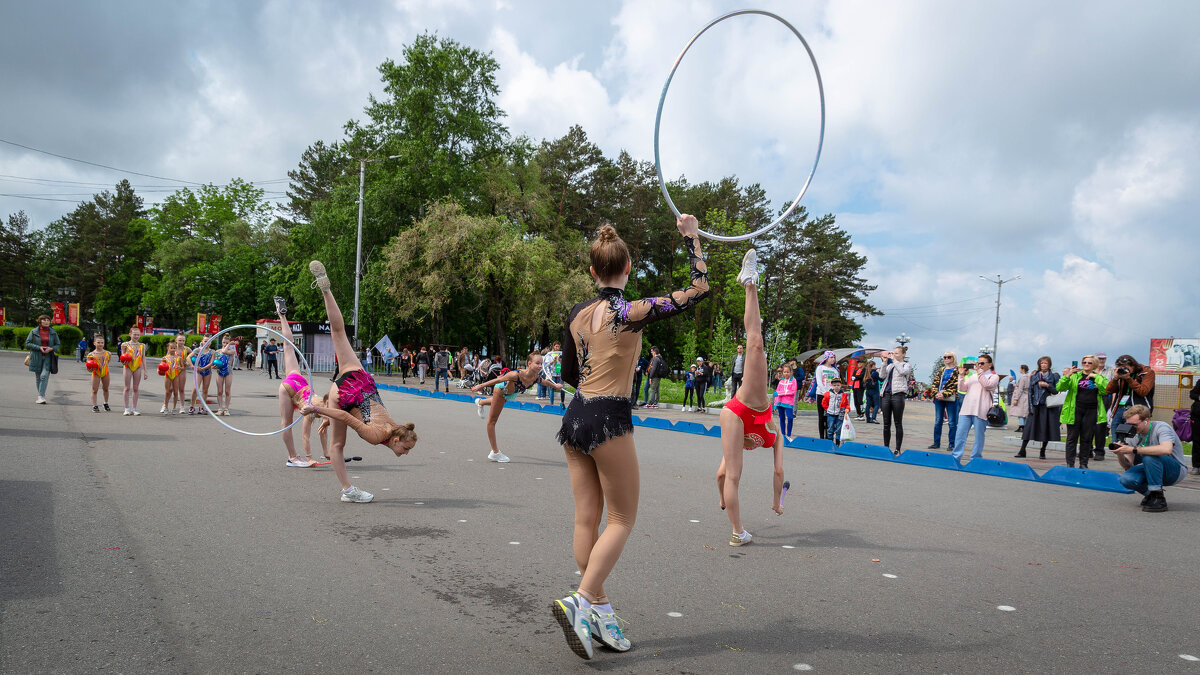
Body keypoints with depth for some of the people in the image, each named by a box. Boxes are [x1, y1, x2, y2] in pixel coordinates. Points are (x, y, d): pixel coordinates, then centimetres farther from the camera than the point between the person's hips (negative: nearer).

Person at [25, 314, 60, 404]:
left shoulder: (53, 332, 5)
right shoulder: (34, 332, 3)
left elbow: (58, 344, 10)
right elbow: (27, 343, 0)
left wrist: (51, 348, -11)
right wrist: (39, 347, -13)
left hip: (48, 357, -1)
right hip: (36, 357, 1)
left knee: (44, 376, -14)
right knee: (38, 377, 7)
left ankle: (40, 397, -16)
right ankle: (42, 395, 20)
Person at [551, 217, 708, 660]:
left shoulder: (577, 314, 6)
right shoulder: (632, 312, -12)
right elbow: (699, 289, -7)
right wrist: (691, 236, 1)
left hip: (575, 417, 7)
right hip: (609, 422, -7)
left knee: (587, 518, 9)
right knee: (622, 520, 4)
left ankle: (598, 610, 17)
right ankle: (581, 600, -8)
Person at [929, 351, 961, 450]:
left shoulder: (957, 370, -1)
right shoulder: (941, 369, 15)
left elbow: (955, 386, -10)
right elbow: (935, 382, 11)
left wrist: (944, 394, -17)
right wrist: (936, 393, -6)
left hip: (951, 398, -5)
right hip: (938, 398, 5)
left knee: (952, 422, 0)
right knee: (937, 421, 8)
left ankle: (952, 444, 6)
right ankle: (936, 442, 14)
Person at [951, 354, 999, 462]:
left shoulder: (994, 376, 8)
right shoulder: (973, 376, 21)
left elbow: (987, 385, -12)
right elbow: (962, 389, 13)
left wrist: (979, 371, -13)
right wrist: (961, 376, 1)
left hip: (981, 411, -4)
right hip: (966, 409, 4)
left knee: (979, 436, 1)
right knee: (960, 434, -2)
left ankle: (975, 459, 8)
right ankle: (955, 457, 1)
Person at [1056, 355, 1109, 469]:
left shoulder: (1099, 378, 9)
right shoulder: (1075, 376, 7)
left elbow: (1106, 390, -11)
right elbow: (1059, 388, -4)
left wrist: (1096, 377, -12)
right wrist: (1067, 375, -17)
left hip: (1091, 411, 1)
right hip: (1075, 410, -1)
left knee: (1087, 438, 6)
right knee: (1072, 438, 1)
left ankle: (1083, 464, 15)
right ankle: (1070, 463, 5)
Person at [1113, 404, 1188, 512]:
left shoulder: (1161, 427, -20)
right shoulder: (1132, 435, -2)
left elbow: (1166, 449, -43)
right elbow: (1128, 467, -2)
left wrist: (1133, 450, -40)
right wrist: (1119, 454, -24)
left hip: (1175, 470, -5)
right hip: (1153, 469, 6)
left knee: (1149, 456, -35)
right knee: (1126, 479, -24)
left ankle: (1158, 499, -23)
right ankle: (1151, 494, 6)